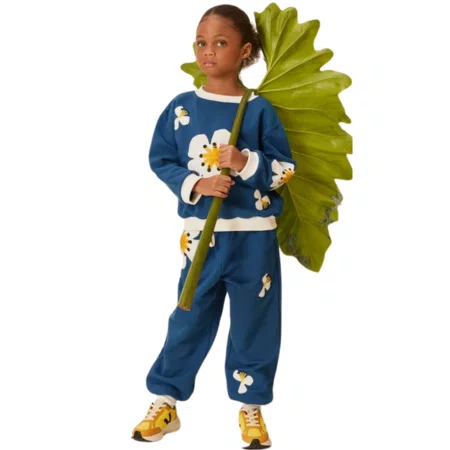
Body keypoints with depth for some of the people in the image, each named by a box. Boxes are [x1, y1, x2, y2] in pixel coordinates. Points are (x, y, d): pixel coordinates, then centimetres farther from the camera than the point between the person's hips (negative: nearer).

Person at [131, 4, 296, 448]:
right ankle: (165, 402, 21)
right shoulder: (181, 108, 0)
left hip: (254, 235, -1)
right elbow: (160, 160, 3)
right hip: (201, 234, 1)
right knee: (189, 318, 8)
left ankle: (251, 406, 22)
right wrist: (197, 184, -12)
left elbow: (286, 169, -2)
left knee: (254, 321, 8)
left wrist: (248, 163, -19)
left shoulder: (259, 110, -4)